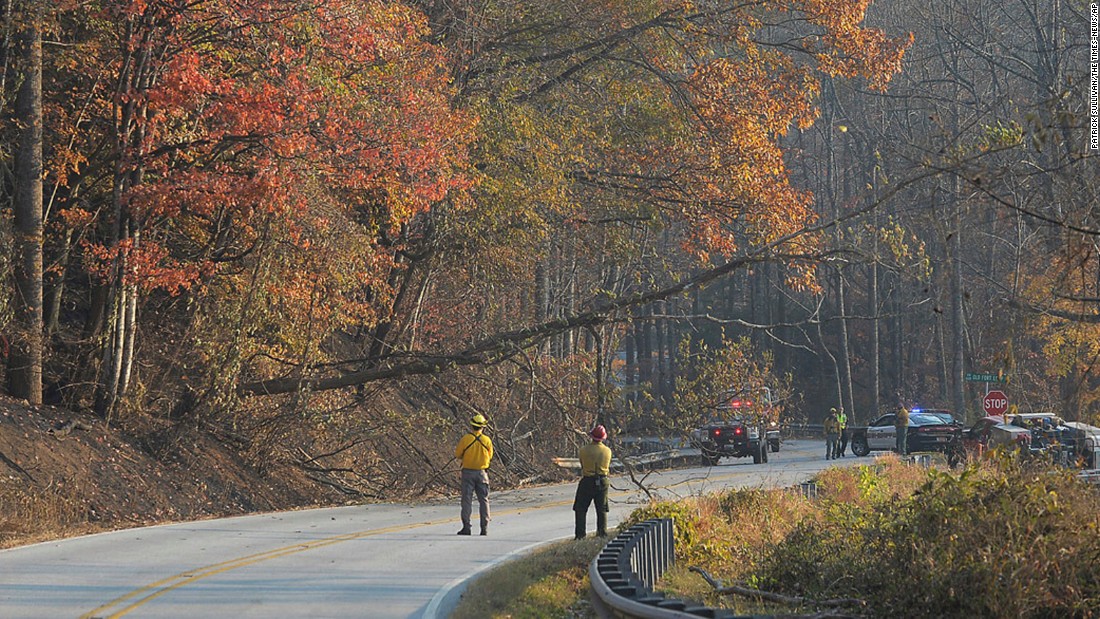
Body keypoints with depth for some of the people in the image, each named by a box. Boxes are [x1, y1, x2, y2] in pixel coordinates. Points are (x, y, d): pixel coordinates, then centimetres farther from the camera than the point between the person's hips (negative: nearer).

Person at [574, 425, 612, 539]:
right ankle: (602, 532, 9)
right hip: (602, 481, 2)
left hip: (587, 481, -2)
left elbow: (582, 464, 0)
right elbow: (607, 466, 7)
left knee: (581, 509, 6)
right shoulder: (607, 451, -4)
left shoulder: (584, 450, -11)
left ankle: (580, 533, 1)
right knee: (602, 510, 12)